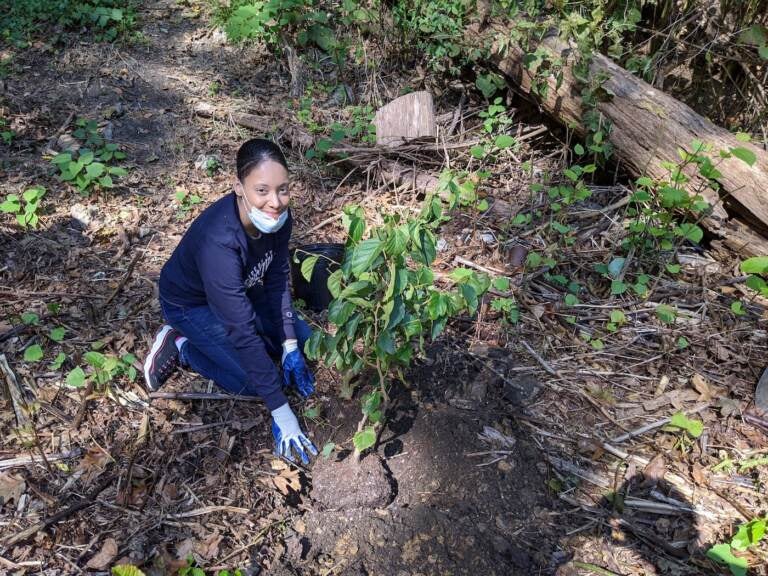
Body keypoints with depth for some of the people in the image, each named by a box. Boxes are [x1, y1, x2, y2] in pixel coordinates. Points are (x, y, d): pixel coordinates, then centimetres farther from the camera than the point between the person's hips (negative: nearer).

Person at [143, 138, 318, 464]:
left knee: (303, 341, 6)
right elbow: (243, 330, -41)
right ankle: (182, 347, 5)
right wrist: (281, 412, -38)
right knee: (255, 382, -14)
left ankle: (213, 337, 16)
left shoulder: (278, 216, -23)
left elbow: (277, 279, -8)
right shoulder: (219, 240, -42)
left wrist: (289, 345, -12)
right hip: (190, 304, -6)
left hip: (238, 291, 7)